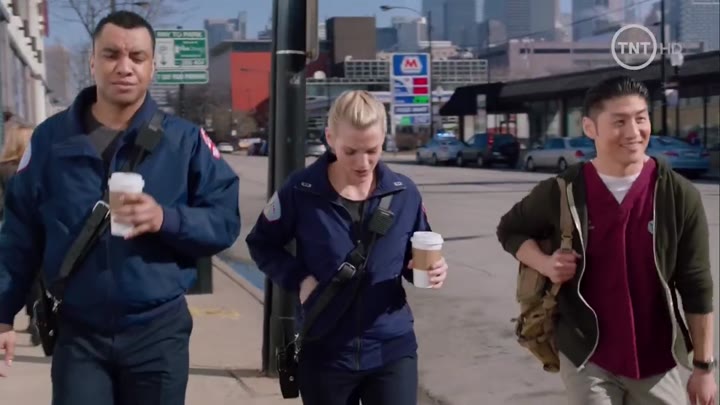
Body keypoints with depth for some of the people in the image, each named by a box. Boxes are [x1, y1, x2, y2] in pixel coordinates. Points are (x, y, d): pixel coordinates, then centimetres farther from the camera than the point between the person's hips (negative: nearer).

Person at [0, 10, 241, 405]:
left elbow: (225, 222, -5)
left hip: (159, 331, 0)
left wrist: (165, 219, -23)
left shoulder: (185, 139, -3)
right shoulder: (50, 138, 1)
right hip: (78, 332, 1)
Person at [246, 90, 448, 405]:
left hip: (392, 350, 1)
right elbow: (261, 243, 4)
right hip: (324, 353, -1)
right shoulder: (300, 191, -9)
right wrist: (297, 278, -12)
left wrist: (428, 268, -13)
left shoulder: (405, 193, -2)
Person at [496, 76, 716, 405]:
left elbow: (697, 287, -2)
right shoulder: (562, 193, -8)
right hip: (587, 359, -1)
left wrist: (703, 366, -1)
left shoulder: (679, 195, -8)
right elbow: (510, 229, 11)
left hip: (658, 363, 1)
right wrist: (545, 264, -9)